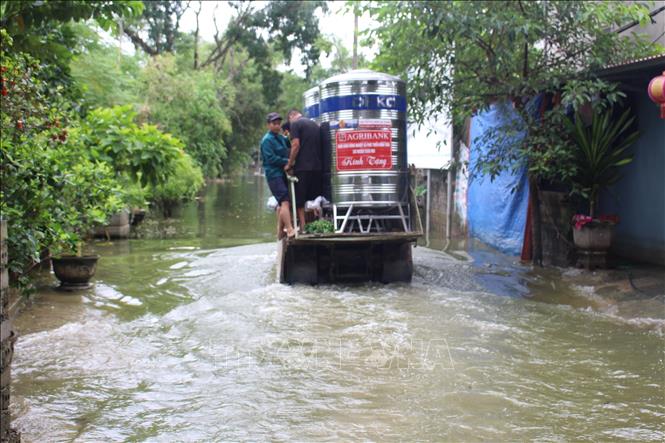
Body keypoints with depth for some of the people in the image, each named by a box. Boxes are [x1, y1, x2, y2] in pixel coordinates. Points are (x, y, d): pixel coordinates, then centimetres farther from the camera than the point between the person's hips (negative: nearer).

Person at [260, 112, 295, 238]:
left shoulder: (280, 138, 17)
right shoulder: (267, 140, -8)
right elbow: (271, 158, -15)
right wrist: (287, 161, -14)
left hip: (282, 174, 9)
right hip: (274, 175, -9)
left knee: (282, 203, 14)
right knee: (285, 202, -20)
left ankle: (280, 231, 23)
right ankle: (290, 230, -28)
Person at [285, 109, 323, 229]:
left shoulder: (295, 124, -2)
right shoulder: (314, 124, 19)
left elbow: (296, 145, -13)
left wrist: (289, 164, -6)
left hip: (302, 167, -6)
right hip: (317, 167, 6)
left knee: (299, 201, -1)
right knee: (315, 199, 11)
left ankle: (303, 227, -5)